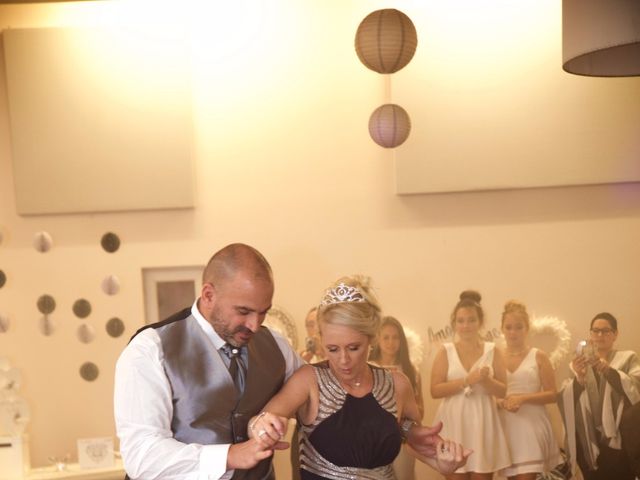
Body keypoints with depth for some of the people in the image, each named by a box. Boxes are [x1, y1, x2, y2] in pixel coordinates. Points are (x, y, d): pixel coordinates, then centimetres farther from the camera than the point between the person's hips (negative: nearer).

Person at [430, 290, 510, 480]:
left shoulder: (492, 350, 6)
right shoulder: (445, 351, 2)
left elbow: (503, 391, 4)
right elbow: (435, 390, -6)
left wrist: (486, 380, -15)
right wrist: (466, 381, -15)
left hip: (483, 422, 1)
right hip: (454, 423, -1)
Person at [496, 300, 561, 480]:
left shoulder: (538, 356, 2)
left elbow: (552, 395, -1)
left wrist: (523, 398, -14)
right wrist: (500, 402, -9)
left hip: (531, 425, -2)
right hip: (505, 425, 3)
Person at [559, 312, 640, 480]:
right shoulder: (580, 363, 14)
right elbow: (566, 400, 0)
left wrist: (608, 370, -23)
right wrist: (578, 378, -19)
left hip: (619, 439, -2)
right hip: (588, 440, 2)